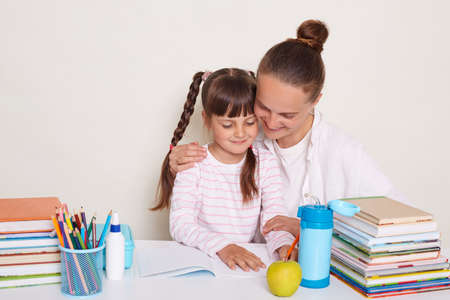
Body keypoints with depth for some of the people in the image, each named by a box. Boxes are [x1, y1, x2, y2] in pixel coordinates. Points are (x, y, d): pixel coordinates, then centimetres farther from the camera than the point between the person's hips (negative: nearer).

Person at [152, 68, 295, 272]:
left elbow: (274, 217, -3)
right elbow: (180, 224, -13)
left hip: (247, 260, 2)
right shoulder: (193, 163, -5)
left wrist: (284, 245, -25)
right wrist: (223, 246, -28)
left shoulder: (265, 163, 5)